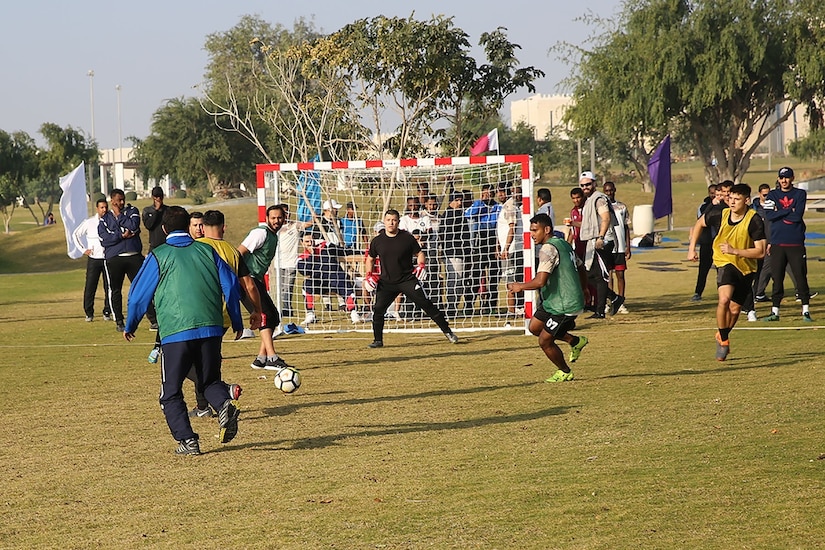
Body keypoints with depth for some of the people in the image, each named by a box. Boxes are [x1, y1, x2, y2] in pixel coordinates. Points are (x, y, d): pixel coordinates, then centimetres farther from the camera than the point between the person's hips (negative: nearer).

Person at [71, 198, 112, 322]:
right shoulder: (89, 222, 0)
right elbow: (75, 234, 11)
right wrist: (83, 249, 4)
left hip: (108, 259, 1)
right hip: (93, 259, -1)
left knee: (108, 287, 1)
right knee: (90, 287, -4)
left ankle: (107, 312, 10)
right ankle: (89, 313, 3)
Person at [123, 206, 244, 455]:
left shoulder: (158, 256, 5)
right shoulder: (207, 251, 13)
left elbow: (139, 295, 8)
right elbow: (231, 285, 11)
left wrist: (130, 326, 24)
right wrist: (237, 323, 21)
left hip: (176, 333, -3)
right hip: (211, 329, 3)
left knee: (171, 393, 8)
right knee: (211, 381, 19)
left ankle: (187, 441, -4)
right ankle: (225, 404, -13)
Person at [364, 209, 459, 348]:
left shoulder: (407, 238, -5)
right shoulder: (377, 241, 1)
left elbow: (419, 254, 5)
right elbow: (370, 259, 16)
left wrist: (421, 265, -15)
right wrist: (369, 275, 2)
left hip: (408, 279, -2)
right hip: (386, 282, 2)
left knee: (426, 304, -6)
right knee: (378, 309, -8)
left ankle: (447, 331, 3)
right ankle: (378, 340, 9)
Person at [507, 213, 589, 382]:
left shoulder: (548, 249, -22)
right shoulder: (564, 244, 9)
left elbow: (540, 281, -30)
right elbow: (581, 268, 22)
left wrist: (520, 286, -13)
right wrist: (582, 289, 38)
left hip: (564, 306, -10)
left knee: (545, 341, 2)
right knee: (534, 327, 17)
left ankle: (565, 373, 22)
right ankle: (575, 341, 27)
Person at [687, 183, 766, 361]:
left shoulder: (754, 221, -20)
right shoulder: (720, 215, -13)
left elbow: (760, 252, -21)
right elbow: (699, 223, 8)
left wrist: (734, 251, -29)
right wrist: (691, 248, 5)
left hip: (746, 267, 1)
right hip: (725, 263, -1)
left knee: (735, 309, 9)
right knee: (724, 299, -26)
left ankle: (722, 336, 39)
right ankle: (723, 340, -9)